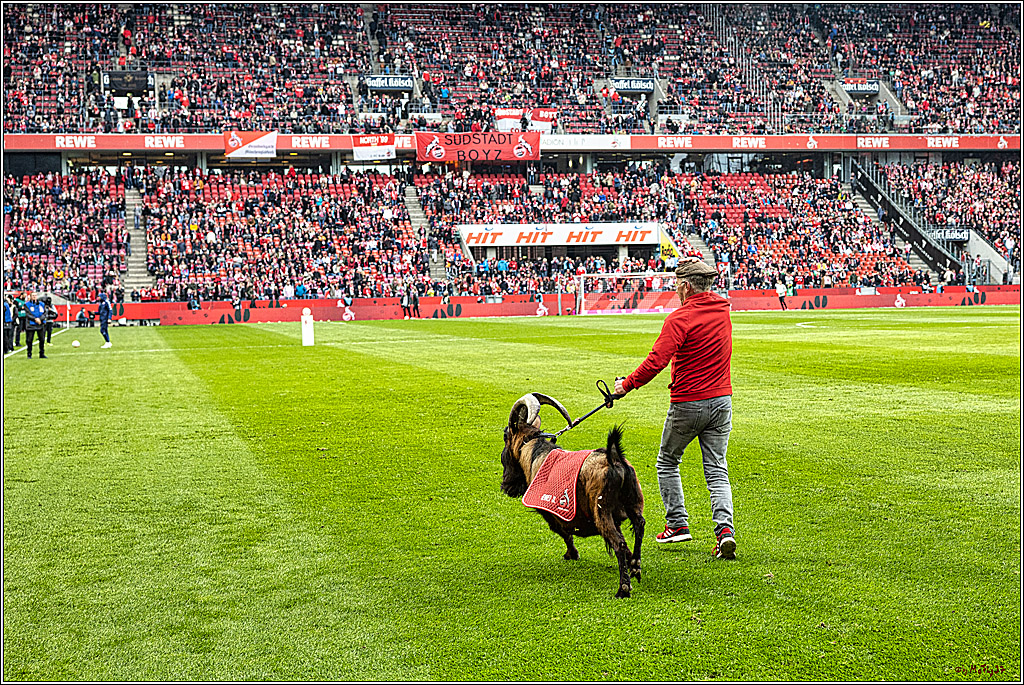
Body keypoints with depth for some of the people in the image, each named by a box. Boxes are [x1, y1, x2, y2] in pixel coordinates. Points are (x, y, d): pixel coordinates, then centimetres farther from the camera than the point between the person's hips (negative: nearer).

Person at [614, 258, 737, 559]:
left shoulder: (680, 318, -18)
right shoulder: (722, 309, 5)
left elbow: (657, 360, -24)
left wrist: (628, 384, -14)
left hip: (688, 404, -6)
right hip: (721, 399, 6)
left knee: (667, 461, 15)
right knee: (717, 469, 8)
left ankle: (677, 524, 16)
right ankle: (724, 528, -8)